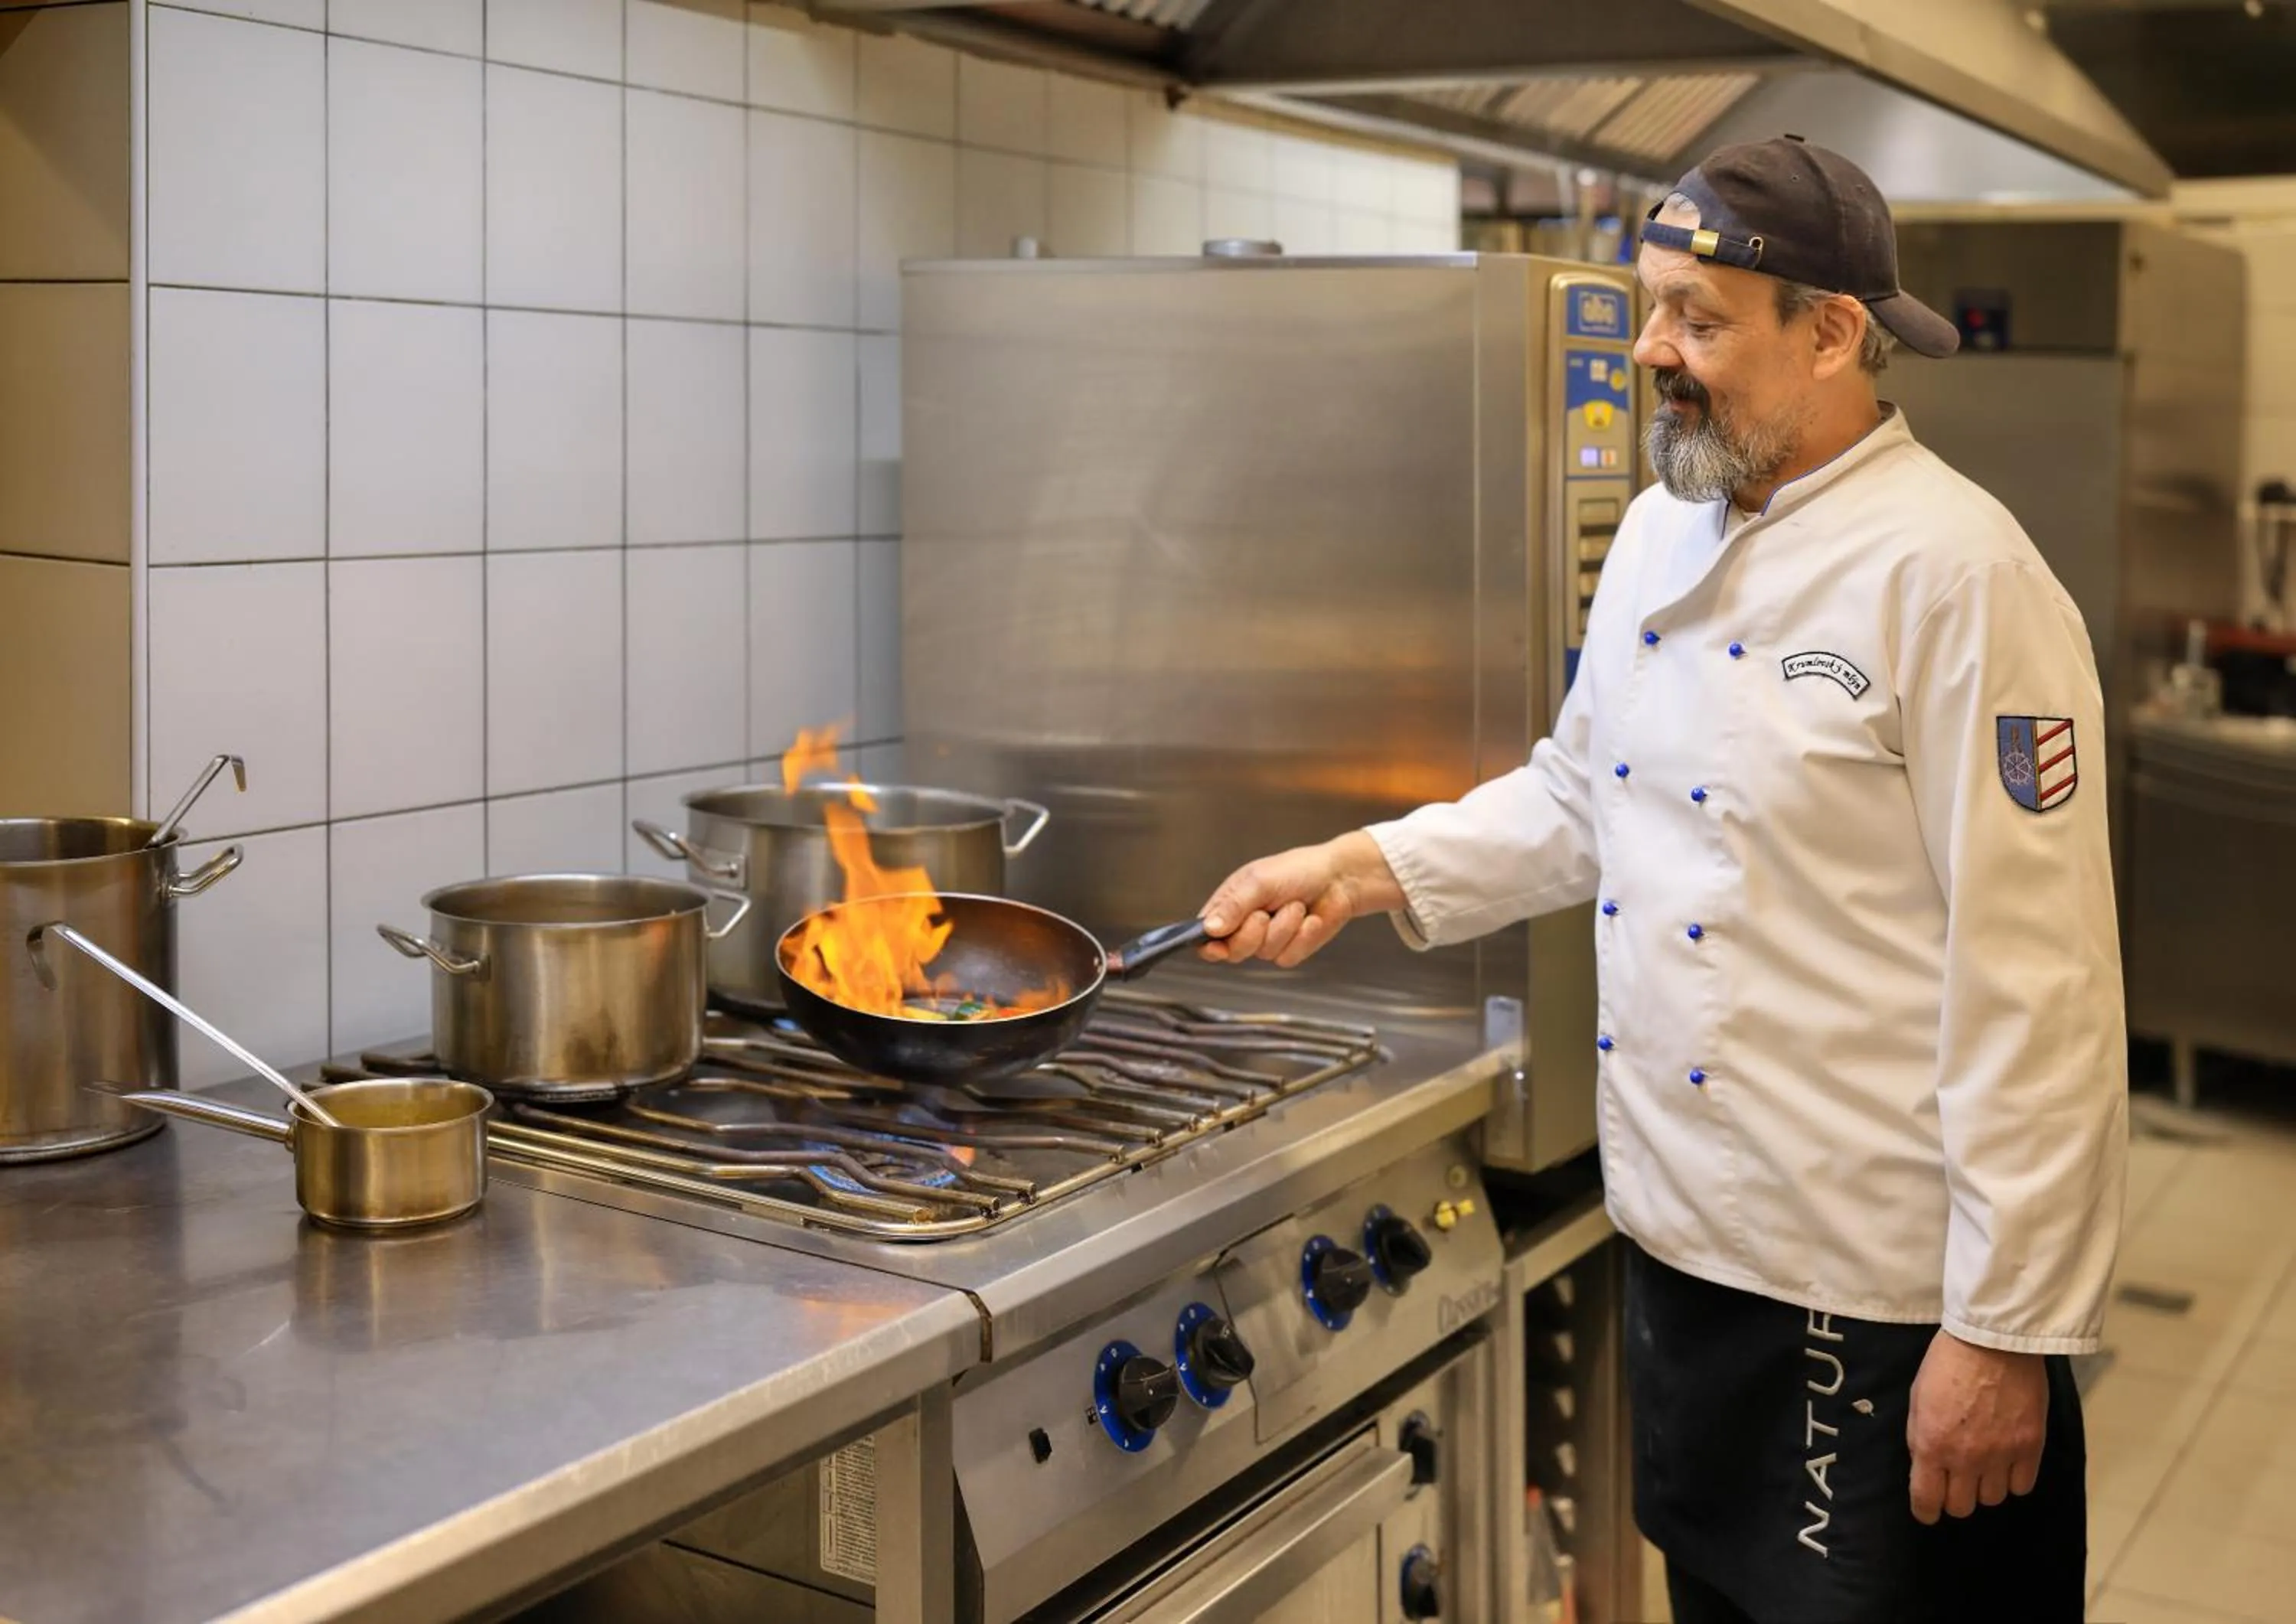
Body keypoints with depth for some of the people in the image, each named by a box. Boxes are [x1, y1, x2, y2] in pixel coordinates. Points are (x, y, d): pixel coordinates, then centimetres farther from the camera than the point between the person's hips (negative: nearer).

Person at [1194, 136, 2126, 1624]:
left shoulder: (1957, 576, -18)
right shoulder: (1664, 533, 6)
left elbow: (2036, 982, -19)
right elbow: (1581, 799, 18)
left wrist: (2005, 1332, -18)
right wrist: (1363, 871, 5)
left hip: (1879, 1298, -7)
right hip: (1683, 1239, 8)